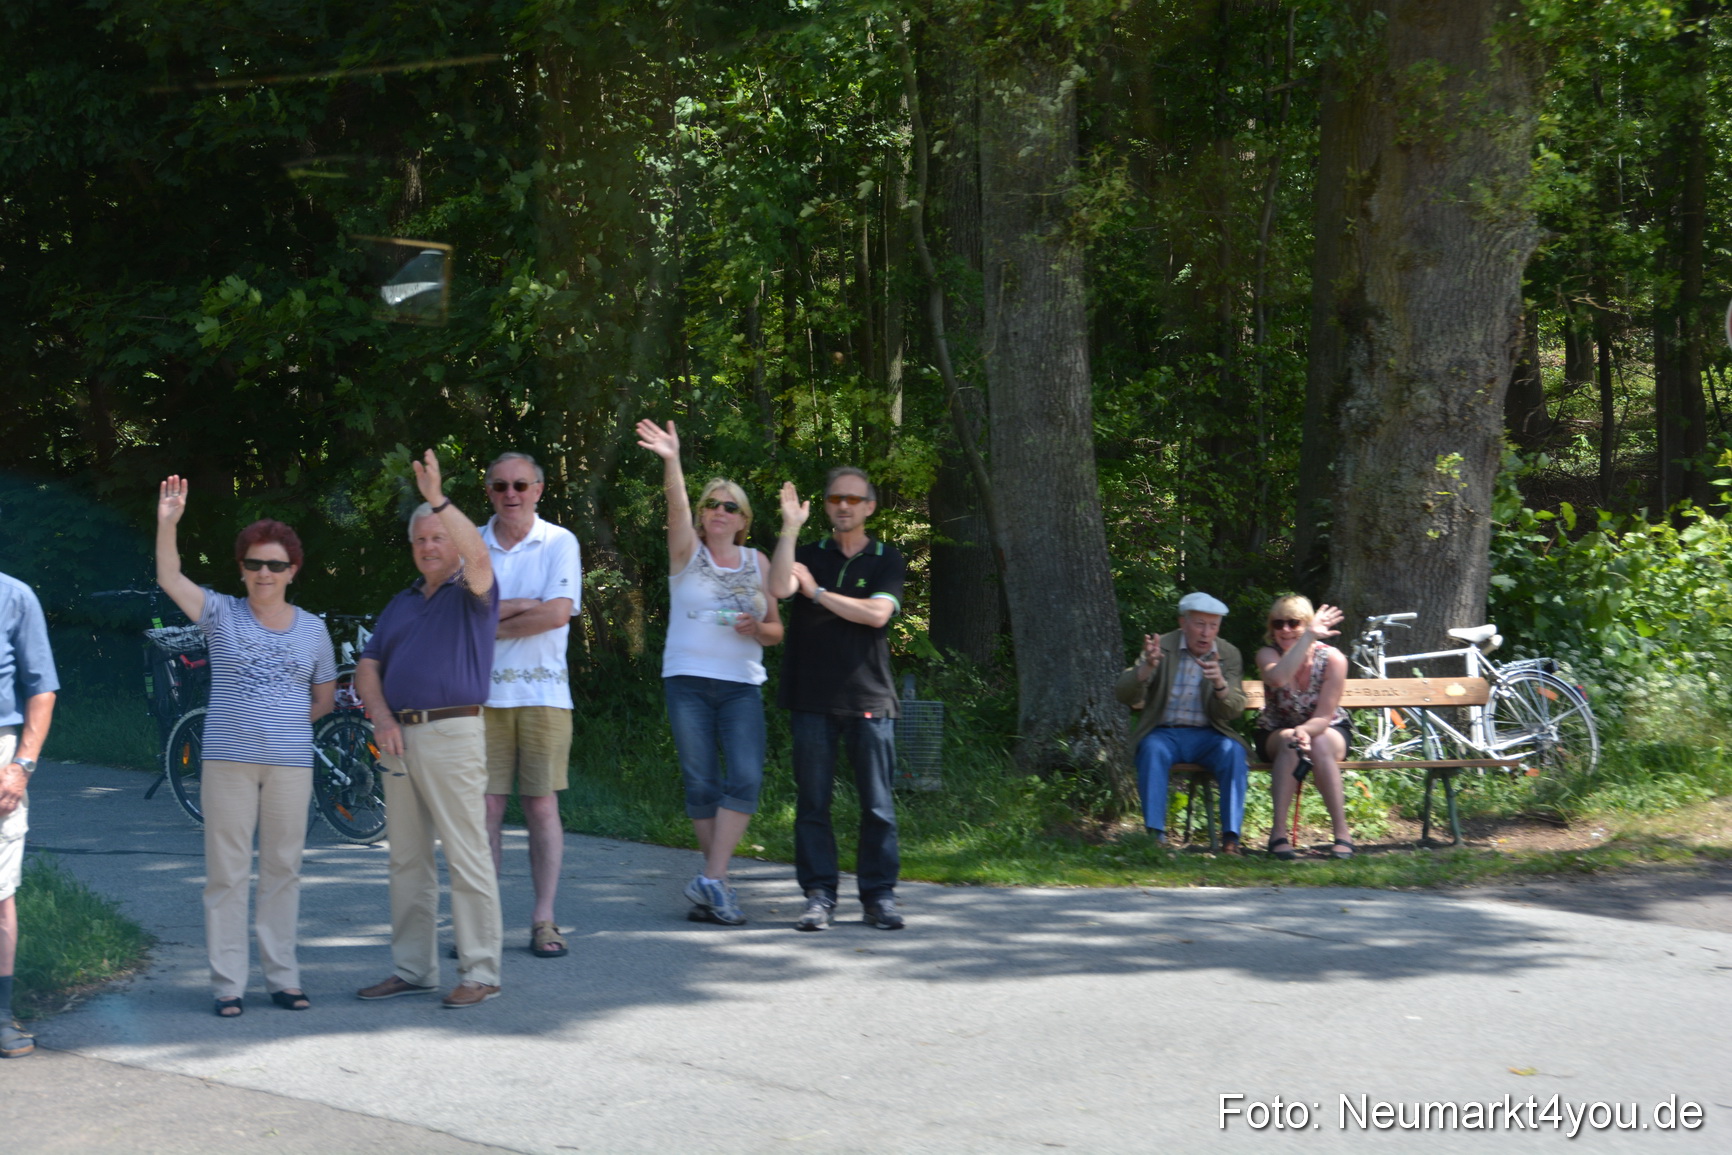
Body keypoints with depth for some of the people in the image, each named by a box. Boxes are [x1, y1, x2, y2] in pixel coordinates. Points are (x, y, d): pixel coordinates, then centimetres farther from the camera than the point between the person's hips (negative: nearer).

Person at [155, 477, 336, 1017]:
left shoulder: (312, 629, 8)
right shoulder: (222, 614, 3)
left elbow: (325, 697, 18)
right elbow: (169, 578, -11)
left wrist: (287, 723, 4)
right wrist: (167, 525, -24)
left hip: (290, 764, 2)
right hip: (227, 761, -2)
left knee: (283, 869, 7)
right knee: (227, 872, 0)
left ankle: (283, 978, 14)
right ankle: (227, 983, 4)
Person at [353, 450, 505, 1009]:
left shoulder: (472, 594, 1)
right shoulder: (401, 603, 21)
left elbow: (477, 554, -22)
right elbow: (368, 666, 16)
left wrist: (438, 500, -30)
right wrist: (381, 716, -2)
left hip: (452, 733, -7)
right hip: (399, 736, 7)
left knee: (466, 856, -7)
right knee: (407, 858, 10)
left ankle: (480, 973, -5)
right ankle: (412, 968, 17)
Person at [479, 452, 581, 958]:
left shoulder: (559, 543, 2)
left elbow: (558, 613, -11)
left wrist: (490, 623, -6)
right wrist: (523, 605, -11)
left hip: (543, 693, -1)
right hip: (482, 693, 1)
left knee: (542, 805, 0)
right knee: (485, 806, -1)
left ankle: (544, 921, 6)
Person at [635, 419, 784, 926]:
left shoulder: (757, 563, 13)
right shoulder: (688, 552, 6)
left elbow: (776, 631, 17)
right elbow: (676, 507, -15)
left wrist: (757, 628, -7)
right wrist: (671, 462, -33)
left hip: (742, 686, 2)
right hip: (688, 680, -2)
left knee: (745, 779, -16)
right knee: (701, 786, -1)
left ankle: (710, 882, -13)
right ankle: (719, 887, 10)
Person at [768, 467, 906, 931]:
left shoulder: (886, 560, 9)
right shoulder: (808, 556, 11)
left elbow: (877, 614, -8)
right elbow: (779, 588, -10)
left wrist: (818, 592, -4)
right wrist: (790, 528, -12)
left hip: (869, 699, -1)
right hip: (812, 699, 1)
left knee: (877, 803, -1)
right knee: (812, 801, 0)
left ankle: (879, 896, 6)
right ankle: (819, 895, 6)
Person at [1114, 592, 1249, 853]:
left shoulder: (1229, 655, 5)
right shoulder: (1162, 647, 0)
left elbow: (1234, 711, -5)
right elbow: (1125, 695, -10)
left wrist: (1220, 684, -27)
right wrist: (1147, 667, -30)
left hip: (1207, 736, 1)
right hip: (1164, 733, -1)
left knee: (1233, 751, -30)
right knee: (1153, 749, -34)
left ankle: (1231, 836, -29)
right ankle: (1154, 833, -35)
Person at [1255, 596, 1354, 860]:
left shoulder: (1332, 658, -17)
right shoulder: (1268, 654, -16)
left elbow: (1324, 716, -19)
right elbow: (1277, 678, -42)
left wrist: (1305, 731, -42)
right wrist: (1309, 637, -46)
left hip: (1327, 731, 0)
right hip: (1275, 734, 1)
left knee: (1318, 745, -36)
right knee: (1290, 742, -35)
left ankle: (1342, 833, -33)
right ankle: (1279, 834, -39)